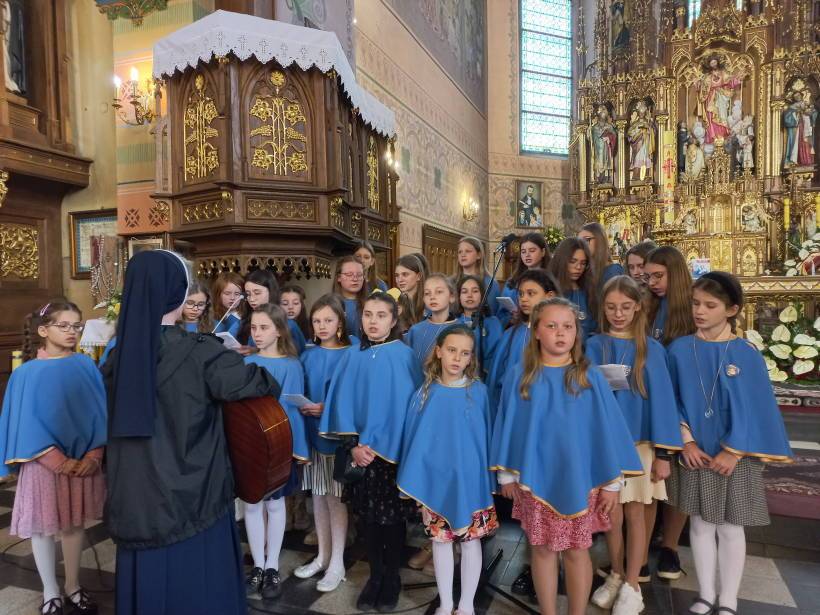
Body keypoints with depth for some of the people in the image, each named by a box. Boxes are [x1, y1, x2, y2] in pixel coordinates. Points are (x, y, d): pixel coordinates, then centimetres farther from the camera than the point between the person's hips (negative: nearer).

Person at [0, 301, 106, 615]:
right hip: (44, 463, -1)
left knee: (74, 524, 13)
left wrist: (94, 455, -11)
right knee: (42, 527, 10)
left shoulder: (86, 366, -3)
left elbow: (98, 412, -2)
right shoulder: (27, 373, -8)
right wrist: (59, 461, -15)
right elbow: (27, 425, -8)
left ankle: (72, 586, 30)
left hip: (83, 461, 2)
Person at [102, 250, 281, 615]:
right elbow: (253, 381, -20)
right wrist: (272, 385, 3)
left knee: (147, 579, 20)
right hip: (191, 497, -5)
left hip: (135, 500, 6)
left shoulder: (121, 353, 0)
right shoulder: (198, 351, -18)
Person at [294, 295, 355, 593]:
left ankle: (337, 564, 18)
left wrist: (328, 409, -19)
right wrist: (302, 407, -6)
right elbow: (300, 392, 13)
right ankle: (323, 556, 30)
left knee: (335, 498, 4)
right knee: (318, 497, 14)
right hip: (312, 433, 5)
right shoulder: (308, 355, 7)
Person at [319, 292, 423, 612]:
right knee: (368, 515, 12)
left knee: (393, 516, 8)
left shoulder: (404, 355, -8)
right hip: (360, 449, 3)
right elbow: (343, 402, 1)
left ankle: (392, 577, 27)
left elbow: (405, 404, -10)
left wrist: (376, 445, -14)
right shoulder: (352, 357, 2)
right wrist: (354, 444, -11)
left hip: (393, 450, -3)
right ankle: (375, 575, 30)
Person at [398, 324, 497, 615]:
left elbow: (486, 438, -3)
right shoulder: (425, 393, -5)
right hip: (435, 481, 1)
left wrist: (489, 480, -3)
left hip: (470, 481, -1)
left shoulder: (479, 392, -7)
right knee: (440, 541, 14)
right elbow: (415, 440, -1)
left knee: (471, 540, 12)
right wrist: (414, 483, -3)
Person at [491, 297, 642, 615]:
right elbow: (507, 425, 1)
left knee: (576, 550, 12)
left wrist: (612, 481, -2)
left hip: (579, 481, -1)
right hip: (534, 480, 1)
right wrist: (506, 473, 4)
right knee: (542, 549, 13)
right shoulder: (519, 376, -5)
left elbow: (607, 429, -3)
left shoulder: (590, 378, -7)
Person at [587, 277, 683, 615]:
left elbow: (661, 398, -3)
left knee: (636, 512, 6)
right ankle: (616, 576, 29)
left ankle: (632, 587, 21)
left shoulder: (652, 349, -1)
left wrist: (663, 452, -6)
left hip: (639, 442, -1)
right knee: (611, 514, 9)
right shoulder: (593, 346, 1)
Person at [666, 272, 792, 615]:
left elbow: (753, 409, -7)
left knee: (730, 528, 9)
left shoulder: (747, 354, -9)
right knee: (700, 524, 12)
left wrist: (732, 451, -10)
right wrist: (686, 441, -8)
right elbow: (673, 401, 0)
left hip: (735, 455, -2)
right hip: (695, 453, 2)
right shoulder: (679, 349, -4)